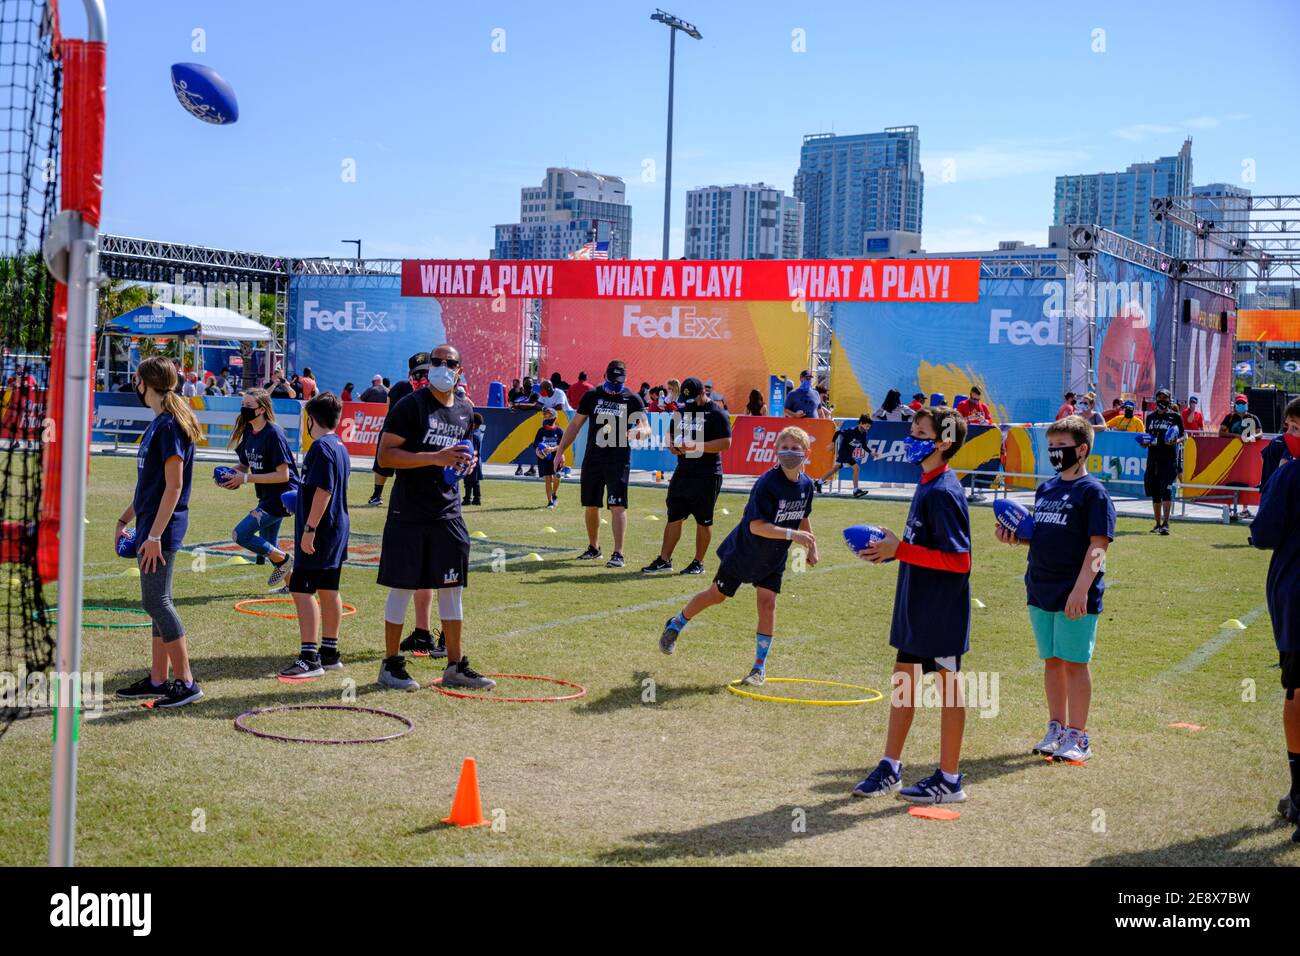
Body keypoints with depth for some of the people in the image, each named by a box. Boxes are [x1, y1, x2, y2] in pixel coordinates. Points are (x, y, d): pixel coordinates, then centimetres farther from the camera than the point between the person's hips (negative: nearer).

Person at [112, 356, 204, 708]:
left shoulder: (170, 425, -16)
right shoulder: (159, 422, 14)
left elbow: (174, 487, -20)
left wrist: (154, 536, -22)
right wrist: (125, 520, 25)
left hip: (162, 527, -10)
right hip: (151, 525, 10)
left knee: (156, 602, -8)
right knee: (157, 602, 13)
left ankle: (185, 682, -3)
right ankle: (158, 680, 20)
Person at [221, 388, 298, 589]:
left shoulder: (273, 434, -21)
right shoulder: (247, 432, 4)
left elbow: (283, 475, -23)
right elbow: (244, 465, 15)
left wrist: (246, 478, -22)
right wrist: (229, 473, -7)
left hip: (281, 496, -9)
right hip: (268, 497, 9)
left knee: (240, 534, -15)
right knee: (268, 545, 20)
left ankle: (283, 559, 3)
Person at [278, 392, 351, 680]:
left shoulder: (321, 447, -15)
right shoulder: (340, 447, 13)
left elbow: (323, 491, -22)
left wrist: (309, 529, -22)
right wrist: (300, 507, 35)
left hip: (320, 531, -10)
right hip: (337, 529, 10)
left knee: (302, 591, -9)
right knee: (328, 591, 14)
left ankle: (309, 658, -12)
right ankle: (329, 653, 22)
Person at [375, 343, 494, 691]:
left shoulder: (465, 410, 12)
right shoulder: (410, 406, -10)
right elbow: (385, 455, -15)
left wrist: (466, 461, 4)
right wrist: (435, 458, -23)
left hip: (448, 513, 6)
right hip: (409, 514, -6)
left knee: (452, 590, 10)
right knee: (402, 588, 1)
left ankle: (456, 666, 19)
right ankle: (391, 665, 13)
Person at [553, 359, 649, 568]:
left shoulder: (632, 399, -3)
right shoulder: (592, 396, 5)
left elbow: (646, 428, -9)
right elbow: (575, 425, 11)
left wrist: (639, 432, -33)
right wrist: (560, 451, 8)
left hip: (618, 460, -3)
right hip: (592, 458, 3)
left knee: (617, 506, -10)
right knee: (590, 506, 11)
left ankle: (618, 553, -8)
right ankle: (593, 547, 28)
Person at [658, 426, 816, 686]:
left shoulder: (806, 484, -7)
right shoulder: (767, 483, -28)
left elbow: (803, 516, 14)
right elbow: (756, 526, -33)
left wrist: (811, 546, 12)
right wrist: (792, 535, -38)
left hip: (773, 558, 4)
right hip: (743, 552, -4)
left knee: (767, 603, -5)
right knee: (716, 595, 10)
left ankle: (760, 667, 5)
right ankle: (675, 625, 36)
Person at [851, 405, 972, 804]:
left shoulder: (944, 492, -19)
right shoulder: (926, 485, 10)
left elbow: (959, 559, -24)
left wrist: (900, 550, -23)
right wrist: (892, 546, 5)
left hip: (942, 608, -10)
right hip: (917, 606, 10)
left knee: (948, 686, 2)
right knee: (903, 680, 15)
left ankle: (949, 780, 13)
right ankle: (890, 768, 26)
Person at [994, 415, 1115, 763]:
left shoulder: (1093, 492, -9)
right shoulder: (1045, 489, 14)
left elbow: (1098, 545, -15)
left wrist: (1081, 590, -23)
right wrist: (1015, 537, 2)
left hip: (1075, 595, -7)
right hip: (1041, 591, 7)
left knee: (1075, 663, 0)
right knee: (1052, 661, 14)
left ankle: (1077, 738, 9)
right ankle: (1056, 730, 25)